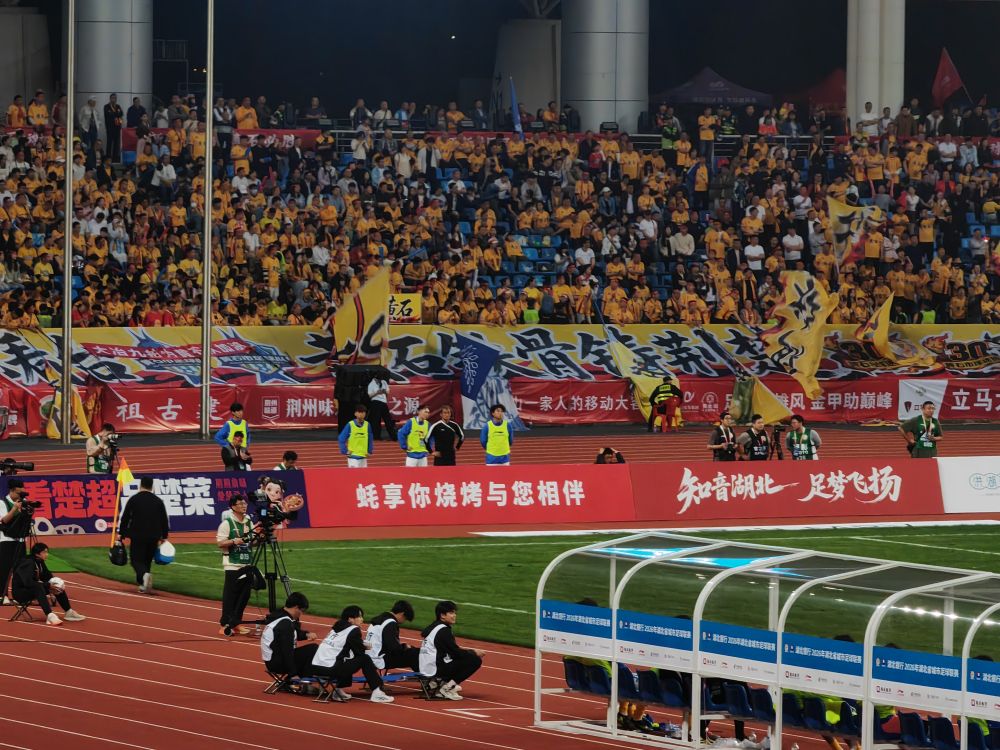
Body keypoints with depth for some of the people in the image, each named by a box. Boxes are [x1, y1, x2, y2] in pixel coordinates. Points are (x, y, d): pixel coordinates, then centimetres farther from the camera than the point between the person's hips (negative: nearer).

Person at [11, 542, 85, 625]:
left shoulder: (40, 562, 3)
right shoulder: (28, 563, -23)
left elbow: (48, 577, 11)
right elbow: (28, 582, -34)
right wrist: (48, 586, -32)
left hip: (35, 589, 9)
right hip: (20, 592, -9)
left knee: (58, 586, 1)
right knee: (39, 587, -37)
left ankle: (69, 612, 6)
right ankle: (50, 616, -49)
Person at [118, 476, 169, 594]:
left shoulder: (133, 499, -2)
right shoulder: (158, 501, 6)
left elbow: (125, 518, -3)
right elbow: (164, 520, 10)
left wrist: (121, 534, 6)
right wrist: (164, 536, 20)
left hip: (137, 536, -3)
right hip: (154, 537, 3)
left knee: (136, 560, -1)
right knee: (147, 560, 16)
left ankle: (144, 575, -29)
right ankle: (143, 585, 15)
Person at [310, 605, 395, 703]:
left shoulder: (337, 627, 20)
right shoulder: (354, 630, -2)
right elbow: (360, 653, 2)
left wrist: (363, 644, 16)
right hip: (330, 669, -8)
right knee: (365, 659, 2)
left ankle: (339, 690, 24)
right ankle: (377, 692, -2)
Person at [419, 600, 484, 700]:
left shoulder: (434, 627, 15)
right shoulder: (443, 630, -14)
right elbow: (456, 653, -13)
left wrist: (469, 651, 10)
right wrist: (474, 652, 0)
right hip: (436, 670, -9)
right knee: (475, 660, -9)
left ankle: (441, 684, 14)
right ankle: (448, 687, -8)